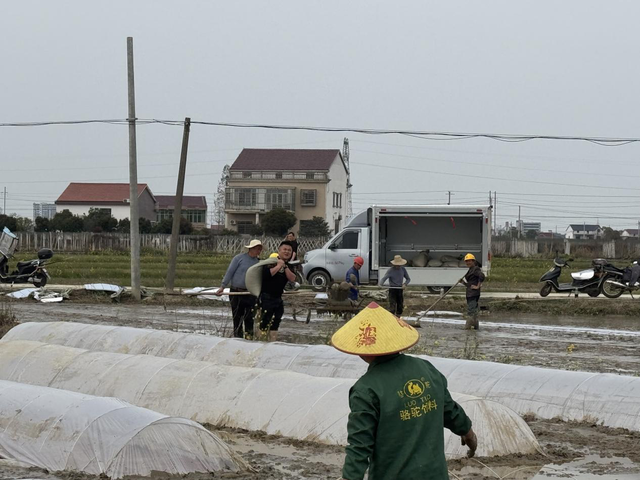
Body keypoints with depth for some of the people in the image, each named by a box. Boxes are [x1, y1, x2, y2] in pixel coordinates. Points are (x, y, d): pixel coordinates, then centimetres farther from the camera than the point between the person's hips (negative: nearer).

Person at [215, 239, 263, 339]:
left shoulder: (258, 262, 9)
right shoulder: (239, 258, -2)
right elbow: (229, 272, -4)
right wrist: (222, 287, -10)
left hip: (250, 294, 3)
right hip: (236, 293, -3)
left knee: (249, 319, -3)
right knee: (237, 318, 4)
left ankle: (249, 337, 1)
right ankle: (238, 338, 10)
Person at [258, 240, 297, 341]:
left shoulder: (289, 266, 13)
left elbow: (292, 279, -5)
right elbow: (266, 274, -24)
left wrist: (285, 267, -12)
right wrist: (279, 266, -16)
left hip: (278, 298, 7)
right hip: (266, 298, -7)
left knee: (275, 323, 12)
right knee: (265, 323, -8)